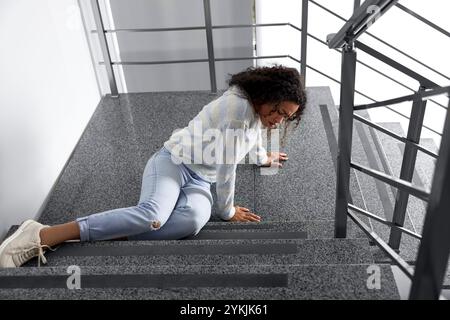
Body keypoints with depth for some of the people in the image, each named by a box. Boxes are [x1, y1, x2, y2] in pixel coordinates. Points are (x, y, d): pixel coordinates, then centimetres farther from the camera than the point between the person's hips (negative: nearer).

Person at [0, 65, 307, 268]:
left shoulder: (256, 106, 12)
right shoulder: (238, 104, -19)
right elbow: (227, 165, -17)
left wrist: (265, 157, 54)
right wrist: (227, 210, -6)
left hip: (200, 181, 8)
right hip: (173, 162, -8)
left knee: (192, 220, -29)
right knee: (152, 215, -37)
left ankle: (107, 235, -26)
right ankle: (43, 236, -31)